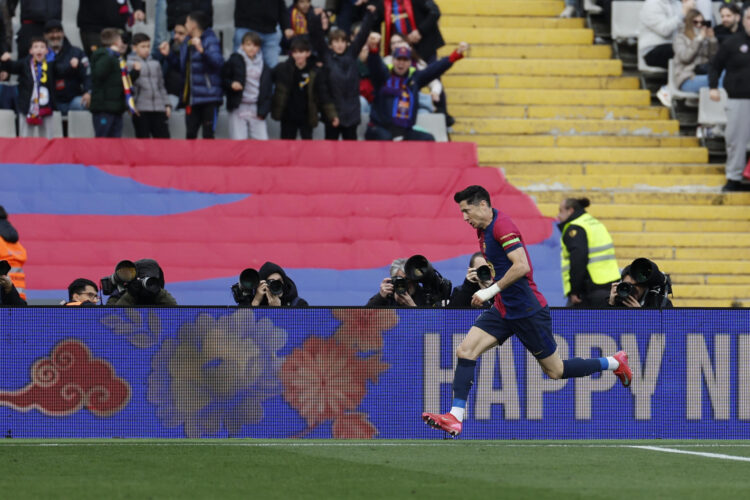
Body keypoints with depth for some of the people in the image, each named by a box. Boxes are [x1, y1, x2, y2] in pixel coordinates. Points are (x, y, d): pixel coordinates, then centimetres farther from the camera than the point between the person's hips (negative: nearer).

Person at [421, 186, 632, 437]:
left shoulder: (502, 226, -19)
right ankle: (455, 417, -9)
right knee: (465, 350, -7)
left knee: (556, 371, 3)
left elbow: (522, 266, -28)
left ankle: (615, 362, 22)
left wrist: (491, 290, -24)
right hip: (503, 310, 9)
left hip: (527, 310, -9)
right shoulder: (484, 230, 11)